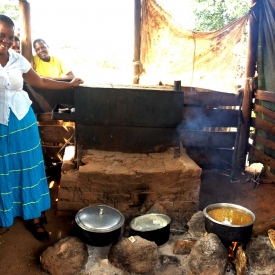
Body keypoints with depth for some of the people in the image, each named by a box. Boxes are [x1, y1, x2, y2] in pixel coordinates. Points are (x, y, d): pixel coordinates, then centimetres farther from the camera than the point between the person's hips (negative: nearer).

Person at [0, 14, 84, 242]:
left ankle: (33, 213, 29)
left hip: (22, 120, 3)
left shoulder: (18, 60, 0)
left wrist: (70, 84, 11)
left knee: (28, 166, 11)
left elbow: (41, 82, 9)